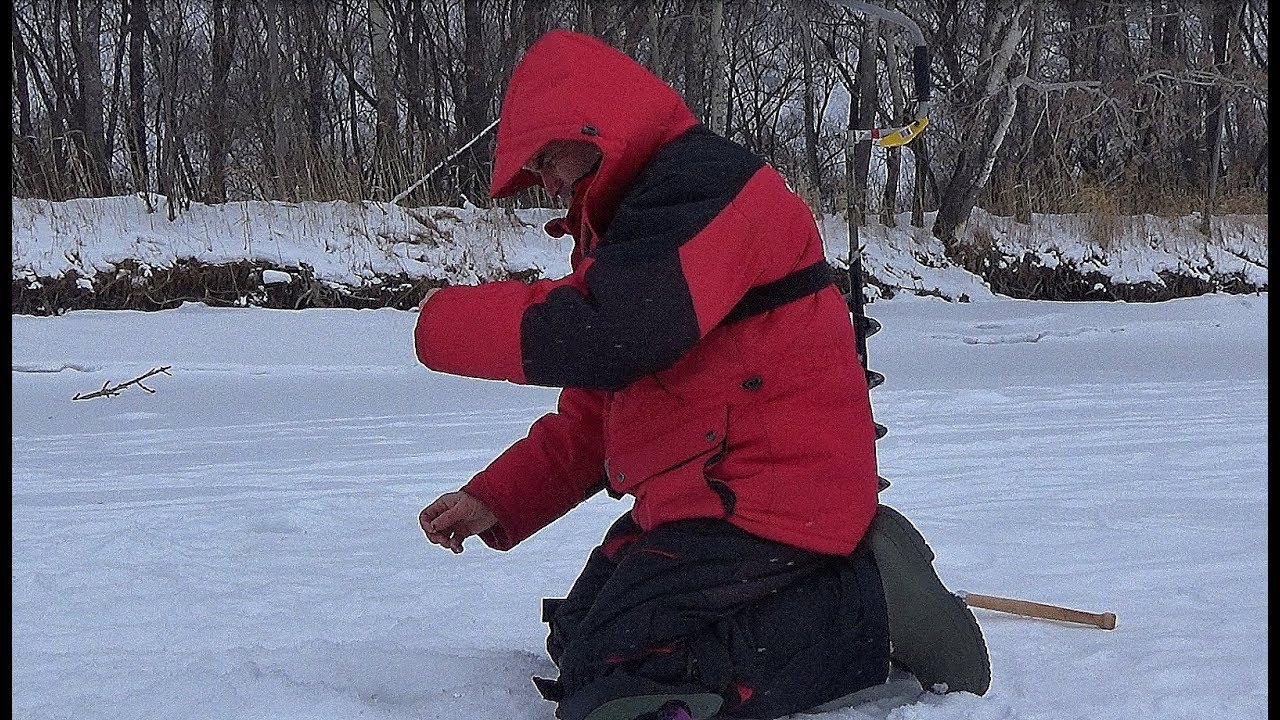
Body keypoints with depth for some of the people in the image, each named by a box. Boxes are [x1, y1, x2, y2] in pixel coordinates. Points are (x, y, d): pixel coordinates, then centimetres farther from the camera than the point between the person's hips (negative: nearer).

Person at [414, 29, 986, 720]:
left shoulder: (704, 185, -15)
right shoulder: (625, 231, 20)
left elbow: (608, 334, -30)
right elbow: (590, 424, 20)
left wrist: (443, 320, -16)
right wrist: (495, 502, 6)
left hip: (761, 500, -11)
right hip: (696, 500, 11)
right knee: (575, 635, 19)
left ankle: (870, 616, -10)